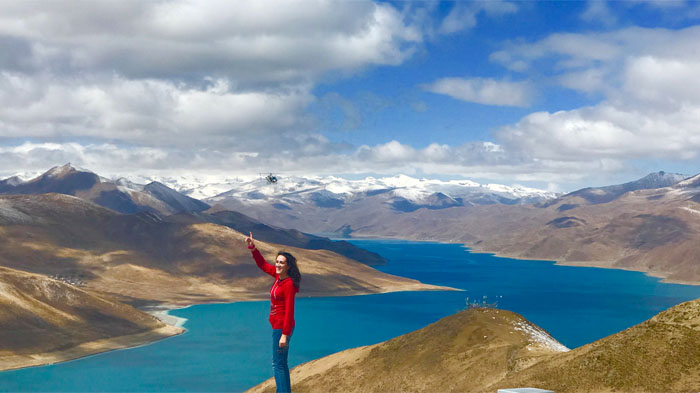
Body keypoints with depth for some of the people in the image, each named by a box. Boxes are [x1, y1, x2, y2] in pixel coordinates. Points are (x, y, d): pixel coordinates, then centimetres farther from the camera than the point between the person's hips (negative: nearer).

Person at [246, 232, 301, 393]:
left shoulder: (289, 285, -21)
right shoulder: (278, 275, 3)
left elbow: (289, 311, -23)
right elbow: (262, 264, 16)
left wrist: (285, 334, -24)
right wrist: (253, 248, 5)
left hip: (282, 327, -10)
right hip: (277, 325, 10)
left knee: (278, 364, -6)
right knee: (281, 363, 18)